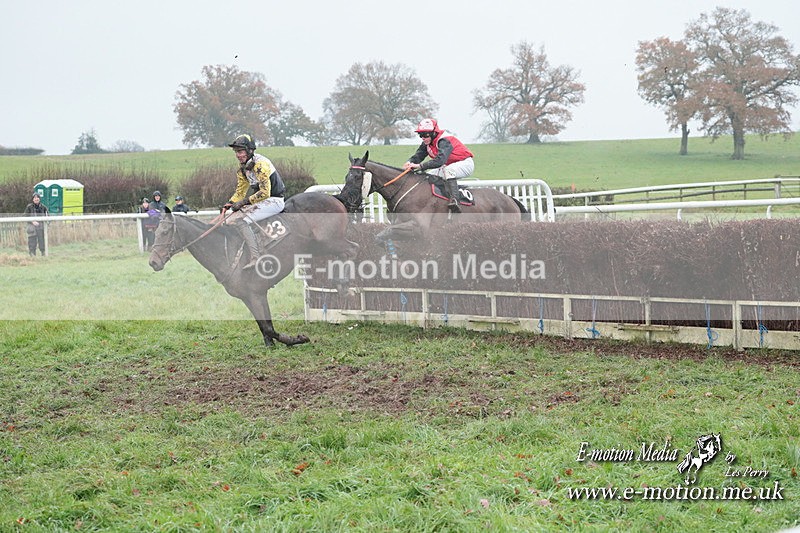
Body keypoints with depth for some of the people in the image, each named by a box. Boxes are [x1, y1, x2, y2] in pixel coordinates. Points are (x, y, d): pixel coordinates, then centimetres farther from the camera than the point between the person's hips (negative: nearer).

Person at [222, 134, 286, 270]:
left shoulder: (260, 164, -20)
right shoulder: (243, 167, 9)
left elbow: (265, 193, -24)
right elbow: (240, 190, 17)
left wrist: (244, 202, -21)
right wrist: (230, 203, -1)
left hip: (274, 201, -10)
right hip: (262, 201, 10)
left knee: (242, 221, -25)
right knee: (231, 219, 4)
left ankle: (255, 257, -30)